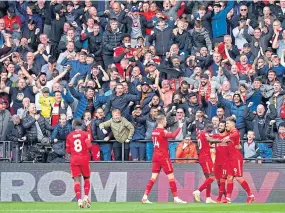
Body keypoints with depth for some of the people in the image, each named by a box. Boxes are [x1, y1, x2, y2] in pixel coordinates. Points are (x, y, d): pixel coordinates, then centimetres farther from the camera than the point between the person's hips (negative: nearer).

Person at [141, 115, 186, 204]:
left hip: (155, 156, 7)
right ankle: (176, 198, 0)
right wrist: (179, 127, -20)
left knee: (153, 177, 5)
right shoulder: (163, 131, -14)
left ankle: (145, 197, -3)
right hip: (163, 156, -7)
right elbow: (173, 135, -31)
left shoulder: (154, 131, 9)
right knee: (171, 176, -1)